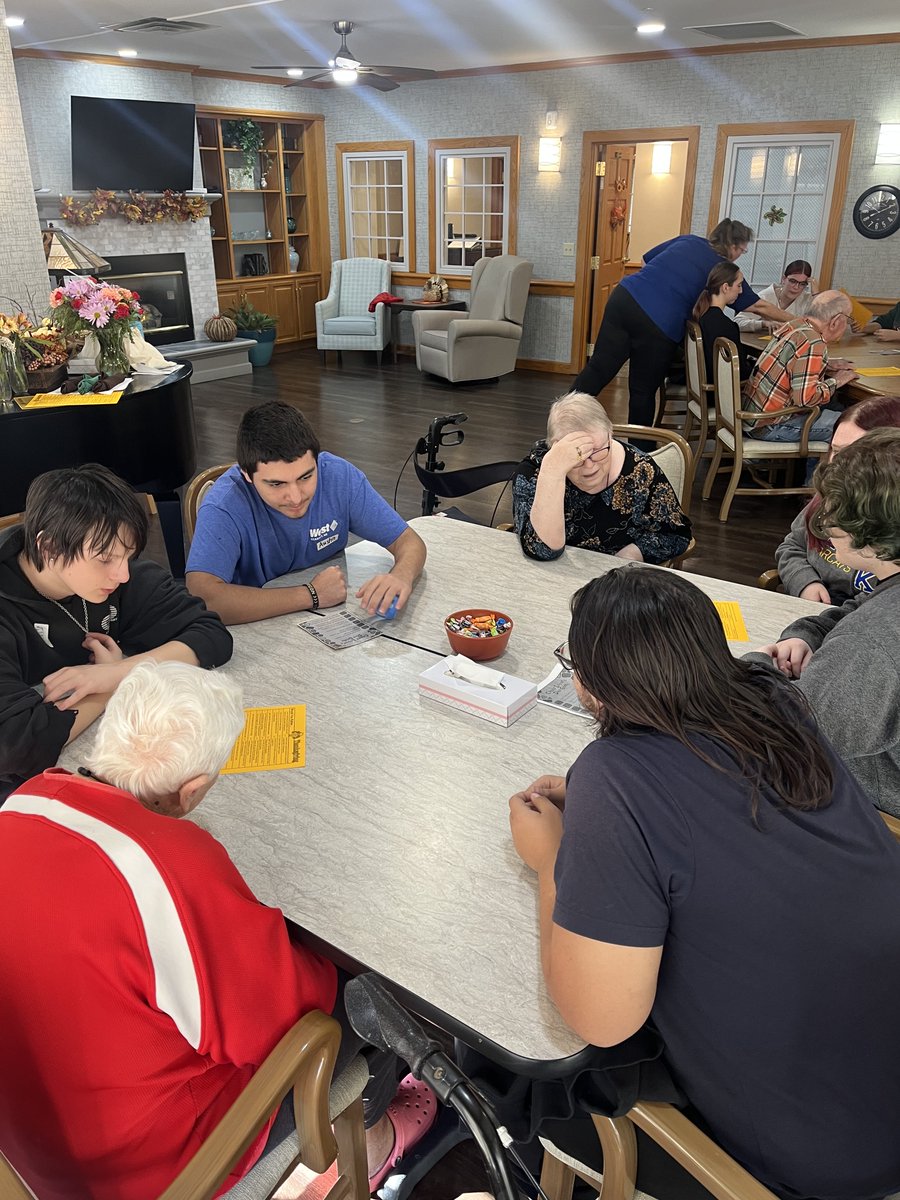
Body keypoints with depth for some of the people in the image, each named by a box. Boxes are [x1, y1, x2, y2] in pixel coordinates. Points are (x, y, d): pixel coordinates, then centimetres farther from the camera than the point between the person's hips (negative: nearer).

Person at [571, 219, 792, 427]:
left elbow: (648, 260, 26)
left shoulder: (688, 240, 19)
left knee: (598, 369, 5)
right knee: (643, 391, 9)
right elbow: (760, 307, 13)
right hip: (660, 325, -4)